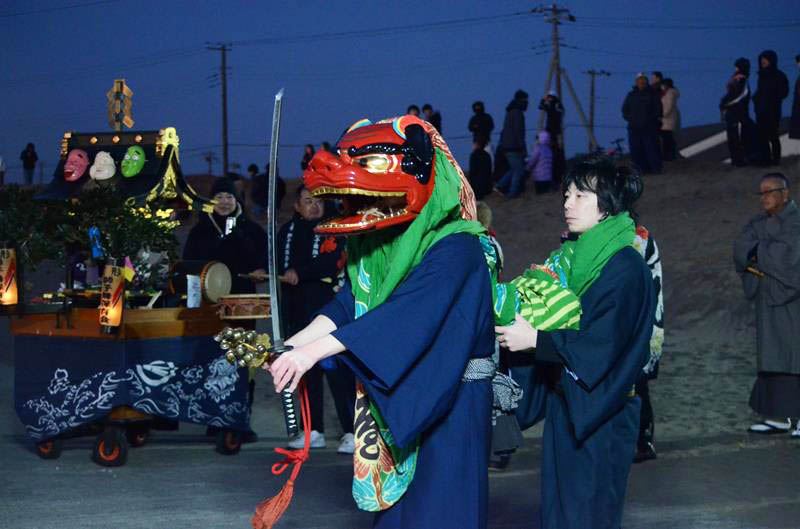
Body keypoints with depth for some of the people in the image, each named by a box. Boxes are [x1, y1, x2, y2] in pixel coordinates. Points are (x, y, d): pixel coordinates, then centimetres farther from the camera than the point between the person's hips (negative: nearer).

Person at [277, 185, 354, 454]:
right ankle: (314, 431, 19)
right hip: (297, 310, 6)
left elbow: (333, 263, -16)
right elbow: (278, 261, 21)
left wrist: (300, 274, -17)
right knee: (307, 371, 11)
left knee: (336, 369, -12)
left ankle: (352, 431, -10)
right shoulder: (288, 231, 16)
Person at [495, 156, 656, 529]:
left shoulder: (624, 266, -12)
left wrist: (535, 340, -17)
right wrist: (518, 324, -5)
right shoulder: (568, 257, 13)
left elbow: (602, 344, -20)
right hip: (563, 402, 8)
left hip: (599, 413, -8)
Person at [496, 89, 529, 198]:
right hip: (514, 147, -9)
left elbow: (504, 131, 21)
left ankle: (501, 185, 10)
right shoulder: (517, 113, -15)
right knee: (519, 170, 0)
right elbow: (518, 132, -20)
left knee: (515, 169, 19)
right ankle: (513, 192, 1)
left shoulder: (510, 112, 15)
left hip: (506, 146, 9)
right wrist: (523, 148, -18)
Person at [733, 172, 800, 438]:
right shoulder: (759, 223, 13)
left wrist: (758, 250, -5)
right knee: (773, 357, 5)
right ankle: (778, 417, 8)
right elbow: (741, 249, 0)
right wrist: (769, 252, -16)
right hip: (769, 299, 7)